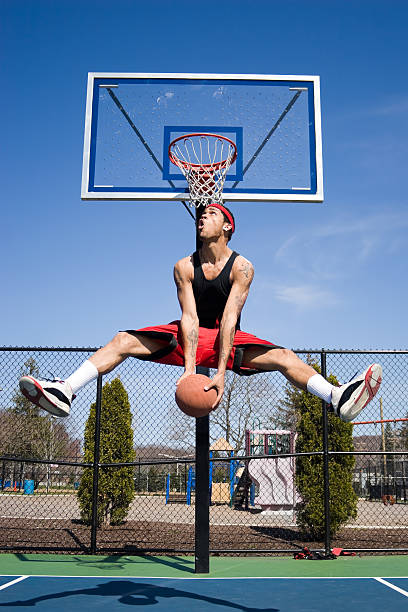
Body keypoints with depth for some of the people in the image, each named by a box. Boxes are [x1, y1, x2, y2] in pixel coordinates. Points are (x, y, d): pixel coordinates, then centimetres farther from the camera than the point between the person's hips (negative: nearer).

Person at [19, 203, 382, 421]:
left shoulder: (242, 267, -14)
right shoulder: (185, 267, -8)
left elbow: (229, 320, -24)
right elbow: (190, 318, -17)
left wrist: (221, 372, -31)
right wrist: (189, 368, -28)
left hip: (228, 339, -1)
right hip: (188, 337, 2)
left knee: (282, 357, -24)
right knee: (124, 341, -15)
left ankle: (339, 399, -33)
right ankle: (63, 393, -23)